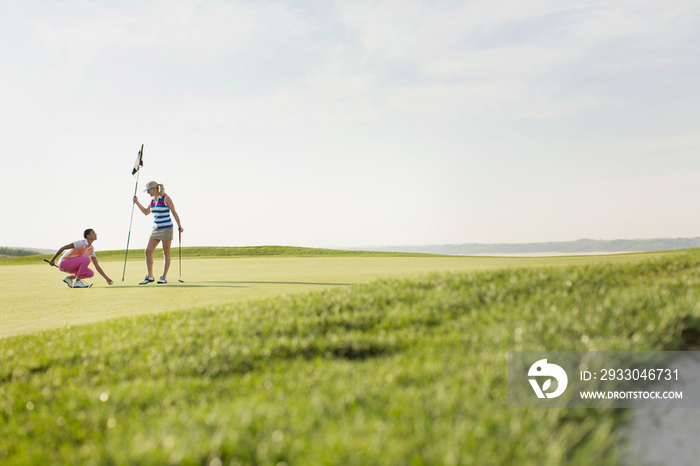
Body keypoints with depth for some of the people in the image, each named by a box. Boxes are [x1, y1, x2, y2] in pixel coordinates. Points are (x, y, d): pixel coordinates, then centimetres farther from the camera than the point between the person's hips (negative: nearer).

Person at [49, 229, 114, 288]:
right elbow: (63, 248, -16)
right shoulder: (81, 243, -20)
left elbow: (97, 266, 6)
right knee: (87, 259, -28)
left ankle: (69, 278, 10)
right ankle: (77, 282, -17)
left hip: (72, 265, 8)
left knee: (90, 273, -10)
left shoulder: (91, 249, 4)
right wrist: (53, 259, -14)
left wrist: (107, 278, 1)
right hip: (64, 262, -8)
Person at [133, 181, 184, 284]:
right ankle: (150, 276, 4)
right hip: (156, 229, 7)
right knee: (148, 251, -2)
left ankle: (164, 277, 7)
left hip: (166, 228, -7)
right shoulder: (153, 200, 10)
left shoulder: (166, 198, -9)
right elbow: (146, 212, 24)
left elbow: (174, 212, -9)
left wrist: (179, 225, -17)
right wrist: (137, 202, 18)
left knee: (166, 253, 1)